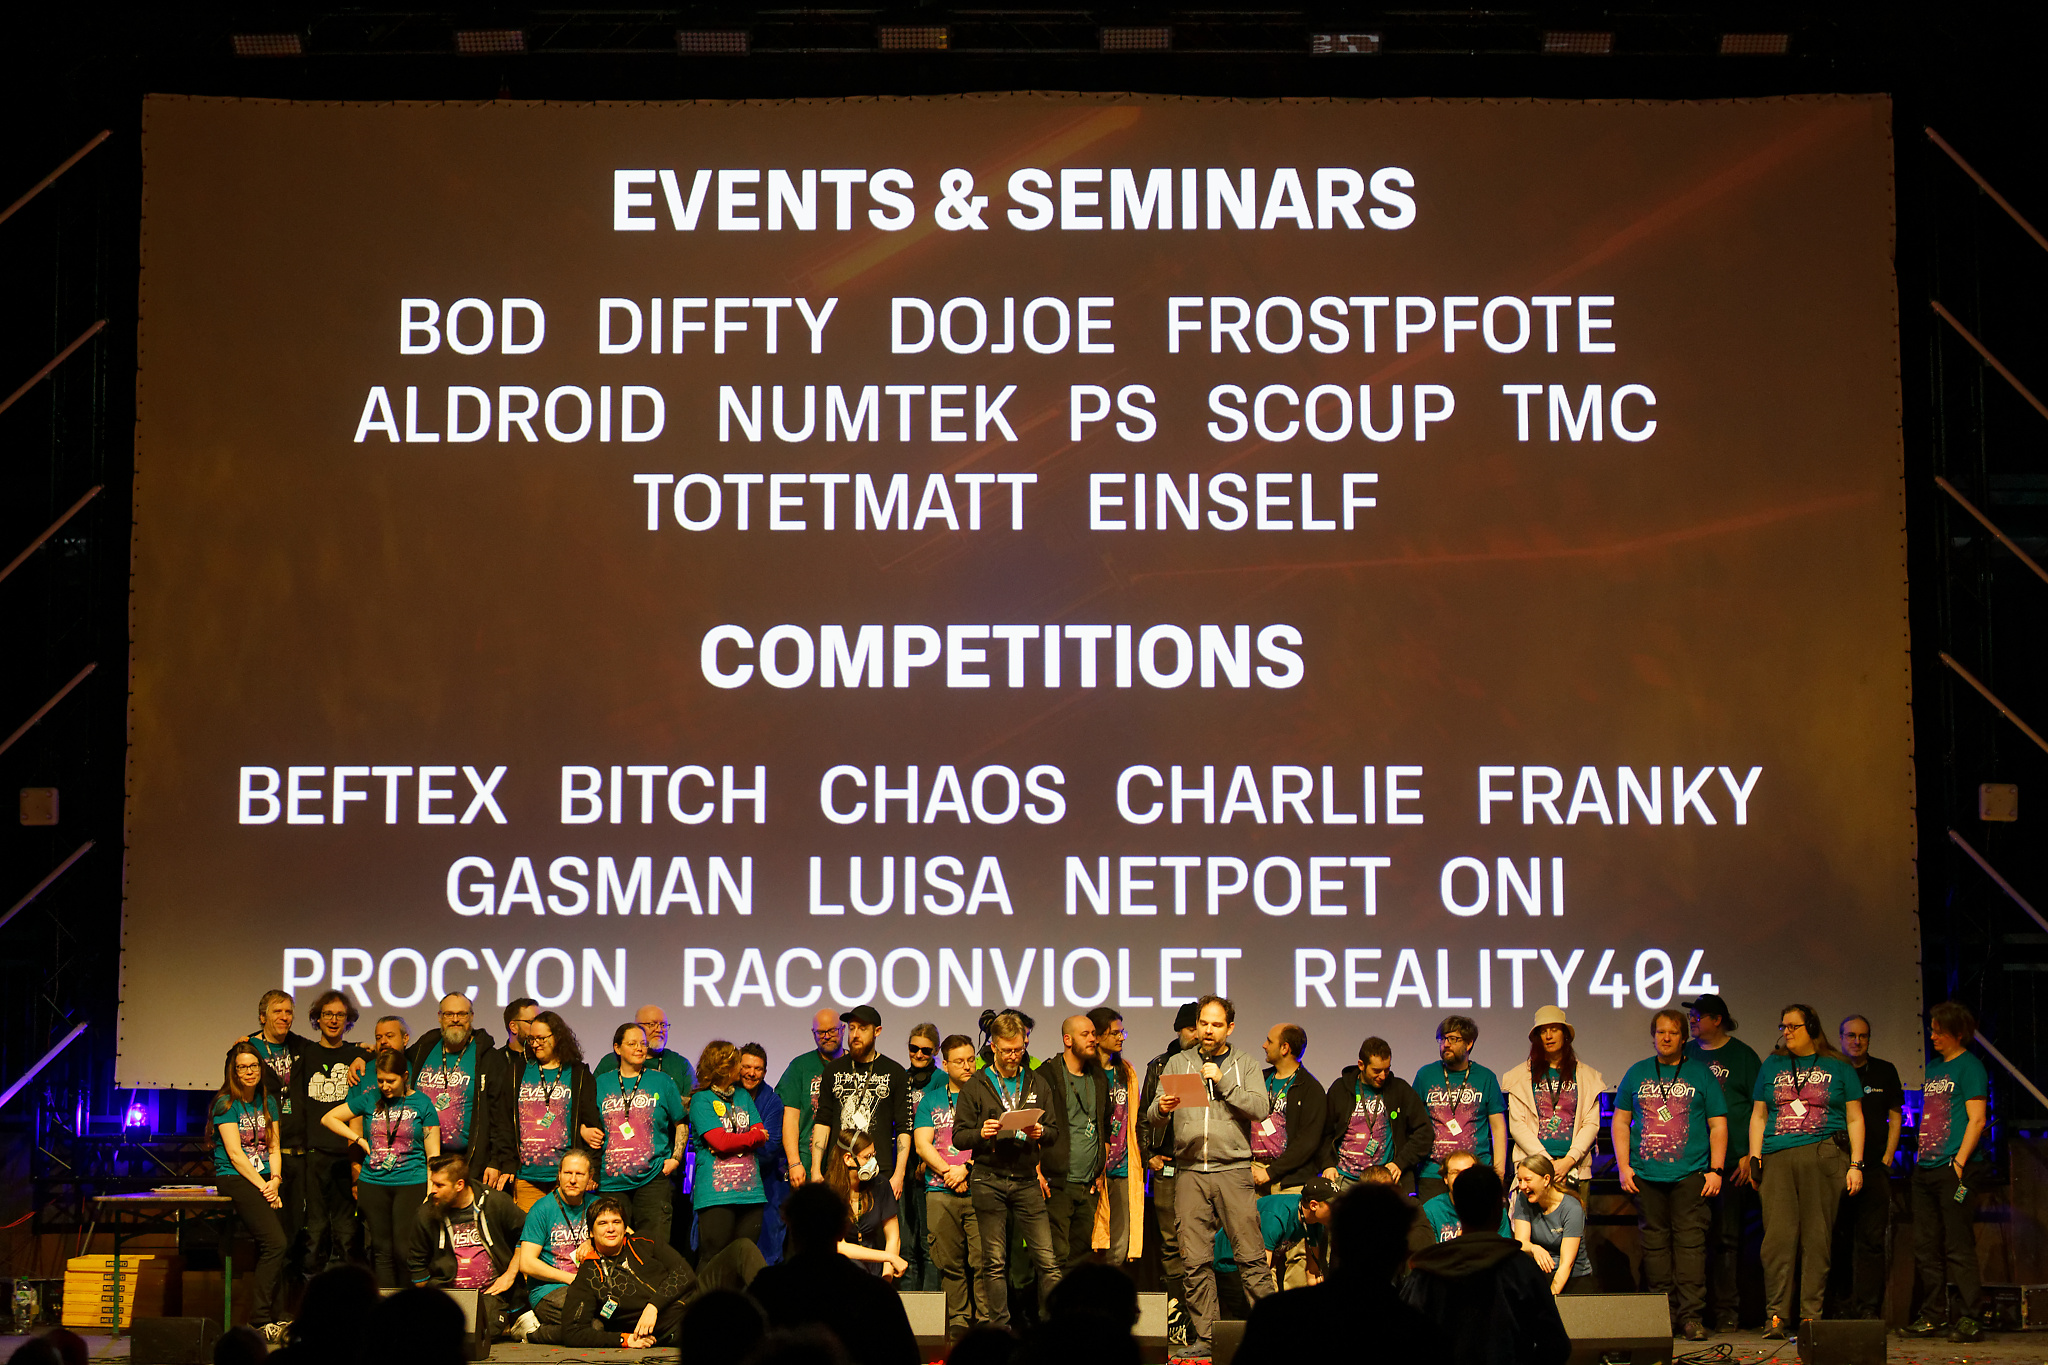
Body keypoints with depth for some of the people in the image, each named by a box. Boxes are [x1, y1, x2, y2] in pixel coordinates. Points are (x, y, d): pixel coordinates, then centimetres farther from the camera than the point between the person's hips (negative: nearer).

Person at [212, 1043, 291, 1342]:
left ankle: (267, 1317, -4)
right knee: (275, 1243, -21)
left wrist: (275, 1180, -3)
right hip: (234, 1179, -6)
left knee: (285, 1245, -11)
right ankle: (261, 1320, -16)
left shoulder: (267, 1101, 15)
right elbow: (235, 1154, -10)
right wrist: (262, 1186, -13)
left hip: (265, 1179, 6)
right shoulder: (226, 1103, -4)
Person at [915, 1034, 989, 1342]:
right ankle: (958, 1321, 7)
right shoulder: (930, 1100, 15)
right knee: (950, 1261, 0)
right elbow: (922, 1145, 6)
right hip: (940, 1192, 1)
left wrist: (966, 1170, -9)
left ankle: (986, 1320, -5)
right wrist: (949, 1172, -7)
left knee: (982, 1259, -9)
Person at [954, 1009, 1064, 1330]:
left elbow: (1054, 1131, 11)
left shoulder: (1038, 1083, 14)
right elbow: (958, 1136, 3)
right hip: (988, 1180, -1)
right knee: (994, 1262, 1)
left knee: (1047, 1261, -6)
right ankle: (1001, 1331, 6)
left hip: (1027, 1180, 1)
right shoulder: (975, 1087, 7)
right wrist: (980, 1134, -17)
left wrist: (1039, 1133, -11)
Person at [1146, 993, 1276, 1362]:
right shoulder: (1178, 1064, 13)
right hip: (1190, 1172, 2)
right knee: (1195, 1261, 1)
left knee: (1251, 1256, -5)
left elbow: (1260, 1109, -6)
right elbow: (1152, 1118, 8)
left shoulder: (1244, 1066, 9)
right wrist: (1161, 1109, -15)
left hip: (1234, 1170, -2)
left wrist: (1222, 1083, -11)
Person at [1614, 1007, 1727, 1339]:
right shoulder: (1637, 1073, 12)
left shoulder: (1700, 1073, 7)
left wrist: (1716, 1169, -2)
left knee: (1690, 1241, -7)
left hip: (1690, 1174, -2)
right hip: (1645, 1175, 2)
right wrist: (1623, 1166, 3)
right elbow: (1620, 1122, 13)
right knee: (1654, 1243, 3)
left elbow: (1718, 1125, 7)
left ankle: (1691, 1316, -7)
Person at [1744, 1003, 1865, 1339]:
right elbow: (1758, 1116, 18)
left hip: (1824, 1158, -2)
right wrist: (1755, 1157, 6)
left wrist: (1855, 1164, 1)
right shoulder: (1772, 1067, 18)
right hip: (1777, 1159, 2)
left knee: (1817, 1238, -4)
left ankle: (1812, 1316, 0)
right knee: (1778, 1236, -7)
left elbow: (1854, 1119, 10)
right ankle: (1777, 1315, -6)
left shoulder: (1838, 1068, 11)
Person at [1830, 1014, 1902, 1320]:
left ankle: (1869, 1307, -4)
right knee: (1838, 1239, 0)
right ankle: (1842, 1304, 5)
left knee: (1872, 1239, -5)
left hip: (1874, 1166, 0)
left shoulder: (1885, 1071, 11)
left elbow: (1895, 1117, 12)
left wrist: (1887, 1158, 2)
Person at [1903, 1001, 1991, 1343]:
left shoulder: (1969, 1067, -5)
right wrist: (1920, 1156, 15)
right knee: (1926, 1248, 8)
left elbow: (1977, 1120, -11)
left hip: (1954, 1169, -8)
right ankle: (1933, 1315, 14)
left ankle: (1969, 1318, -5)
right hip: (1926, 1169, 8)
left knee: (1958, 1247, -8)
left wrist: (1959, 1162, -17)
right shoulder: (1933, 1067, 19)